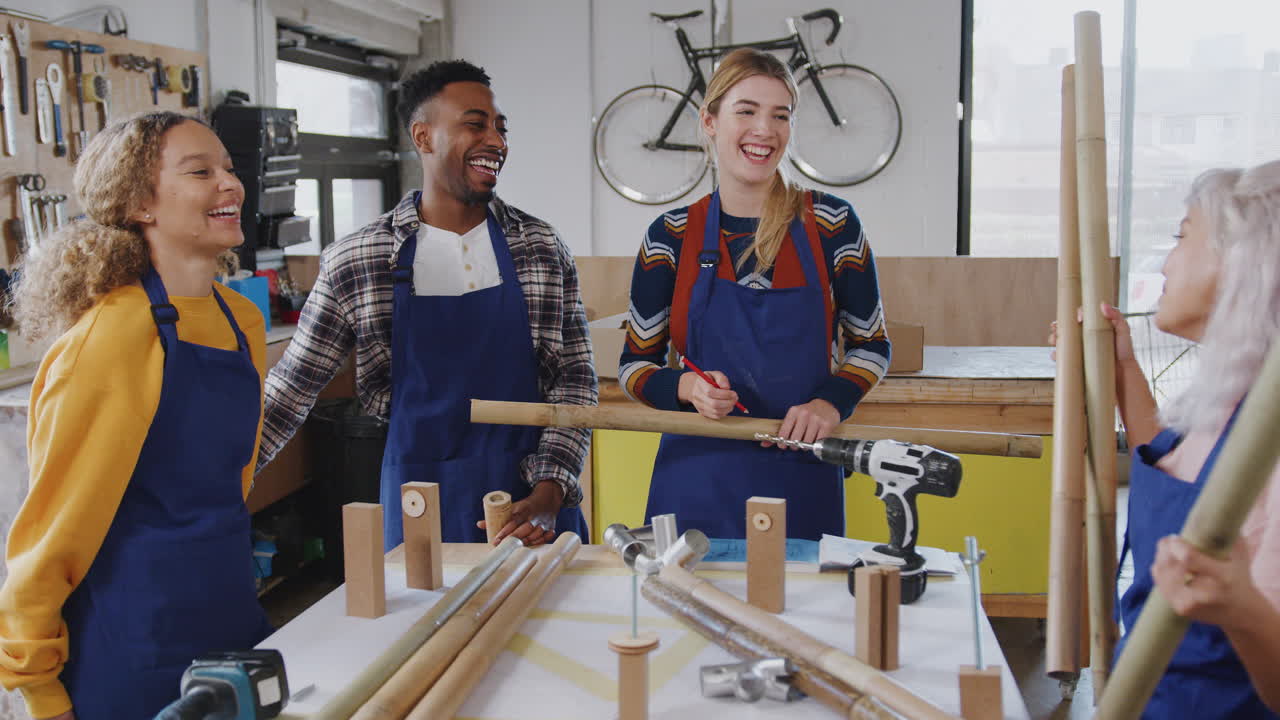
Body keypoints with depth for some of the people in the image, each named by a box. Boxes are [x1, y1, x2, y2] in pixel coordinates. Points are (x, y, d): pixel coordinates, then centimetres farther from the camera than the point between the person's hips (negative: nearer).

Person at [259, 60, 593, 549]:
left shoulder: (542, 248, 0)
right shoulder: (353, 260, -4)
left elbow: (574, 378, 0)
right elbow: (291, 388, 3)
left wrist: (551, 490, -12)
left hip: (534, 503, 2)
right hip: (420, 503, -1)